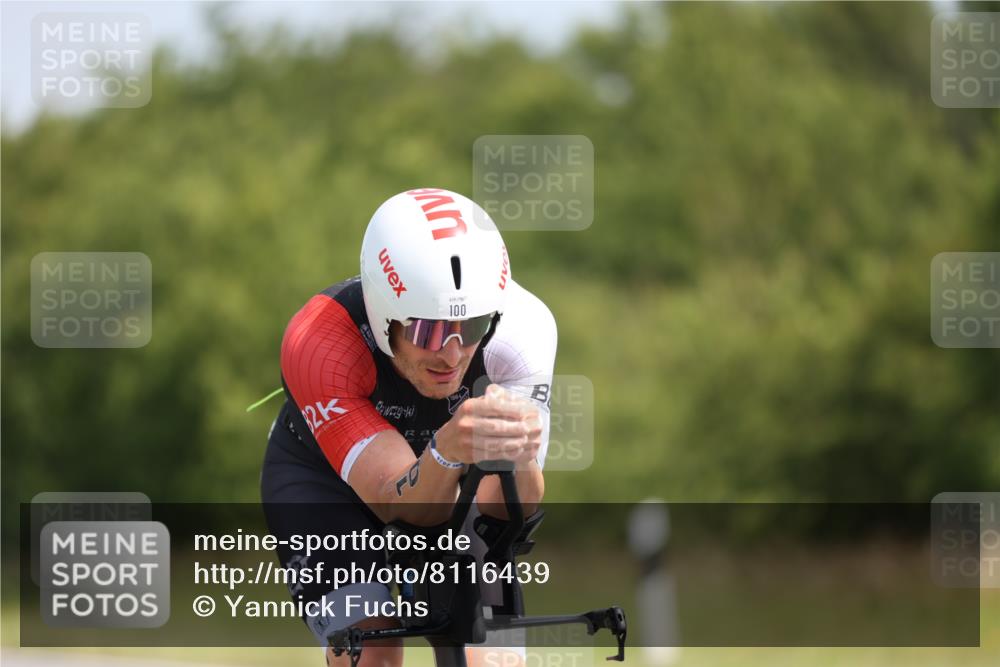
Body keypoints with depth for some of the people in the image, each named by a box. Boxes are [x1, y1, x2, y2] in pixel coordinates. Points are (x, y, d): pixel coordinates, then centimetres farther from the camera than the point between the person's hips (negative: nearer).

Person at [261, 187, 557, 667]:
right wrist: (449, 451, -62)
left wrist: (516, 458, -56)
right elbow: (405, 509, -41)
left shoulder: (521, 327, -31)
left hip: (446, 483, 2)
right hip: (325, 481, -2)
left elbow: (503, 512, -34)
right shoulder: (318, 344, -37)